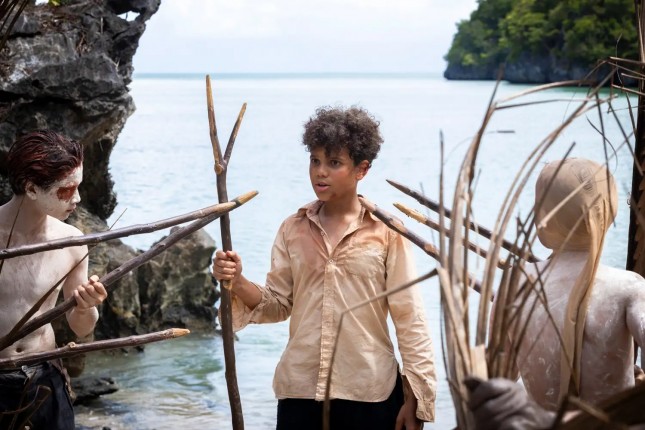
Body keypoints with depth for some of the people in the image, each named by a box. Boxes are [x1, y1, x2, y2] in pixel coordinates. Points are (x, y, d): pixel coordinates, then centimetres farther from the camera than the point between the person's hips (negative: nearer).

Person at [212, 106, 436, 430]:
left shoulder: (386, 231, -5)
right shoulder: (293, 229, 5)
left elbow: (409, 318, -4)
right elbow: (278, 304, 6)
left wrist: (415, 398, -6)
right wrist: (238, 283, -12)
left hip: (369, 395, -2)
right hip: (299, 392, 3)